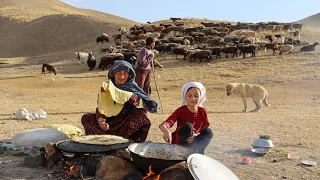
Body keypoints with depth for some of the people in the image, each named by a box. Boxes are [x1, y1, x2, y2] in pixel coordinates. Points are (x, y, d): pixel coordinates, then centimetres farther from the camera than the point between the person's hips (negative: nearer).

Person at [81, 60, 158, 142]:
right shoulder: (106, 89, 7)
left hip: (127, 122, -2)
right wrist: (100, 119, -22)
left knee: (141, 113, -29)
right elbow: (100, 108, 1)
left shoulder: (132, 87, 3)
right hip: (109, 121, 2)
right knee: (86, 118, -15)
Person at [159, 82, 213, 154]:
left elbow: (206, 129, -8)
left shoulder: (202, 111, -7)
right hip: (178, 144, -3)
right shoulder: (181, 110, -18)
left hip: (193, 142, 3)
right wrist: (166, 131, -55)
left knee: (208, 132, -22)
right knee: (187, 126, -31)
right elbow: (164, 125, -31)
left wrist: (196, 136, -29)